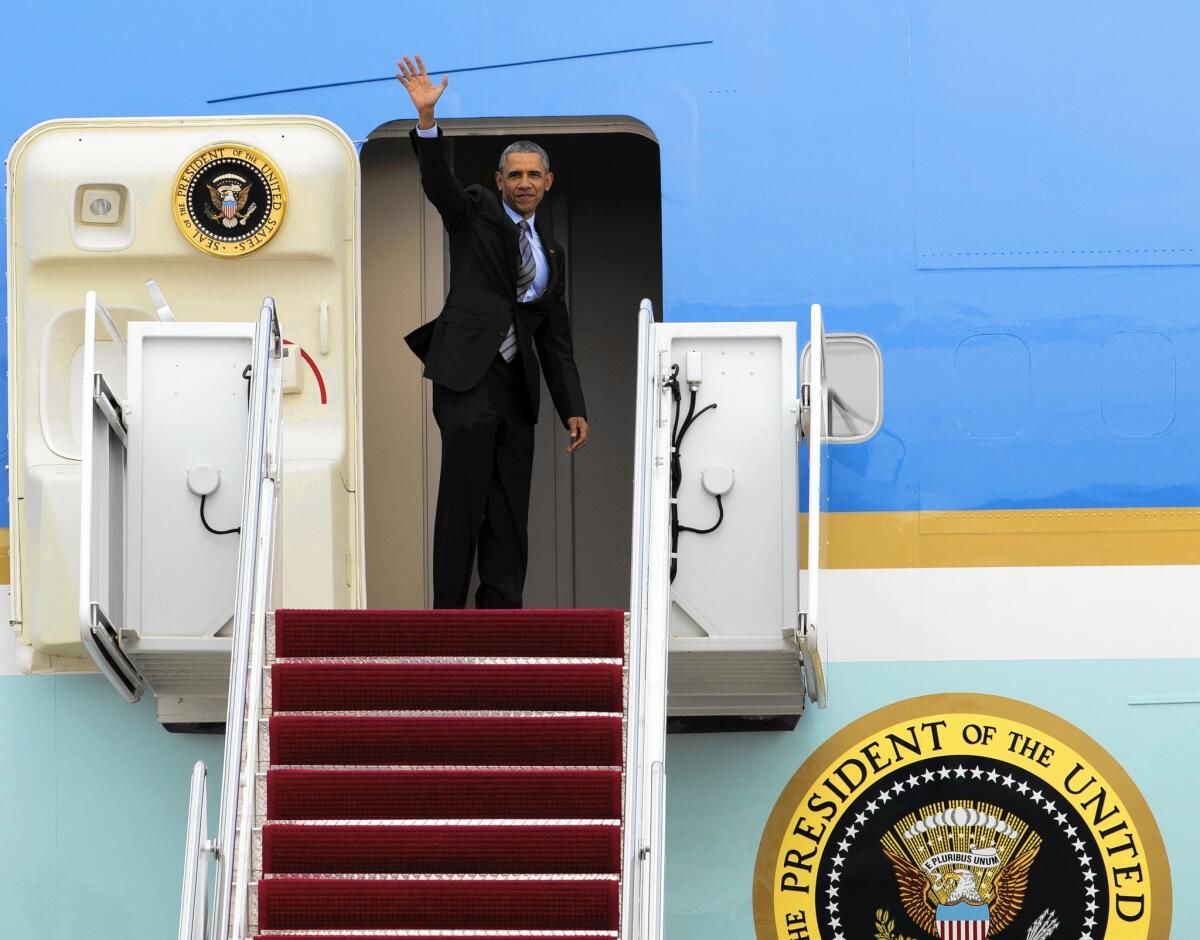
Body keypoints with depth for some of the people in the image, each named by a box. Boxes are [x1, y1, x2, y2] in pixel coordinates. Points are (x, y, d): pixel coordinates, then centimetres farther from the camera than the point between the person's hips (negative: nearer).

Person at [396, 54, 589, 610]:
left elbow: (556, 341, 19)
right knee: (462, 505, -7)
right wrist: (426, 117, -29)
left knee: (511, 511, 4)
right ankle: (448, 620, -4)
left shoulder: (551, 254, 20)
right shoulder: (475, 214, 7)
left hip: (516, 387, 5)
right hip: (467, 376, -5)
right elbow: (437, 181, -13)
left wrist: (573, 410, 11)